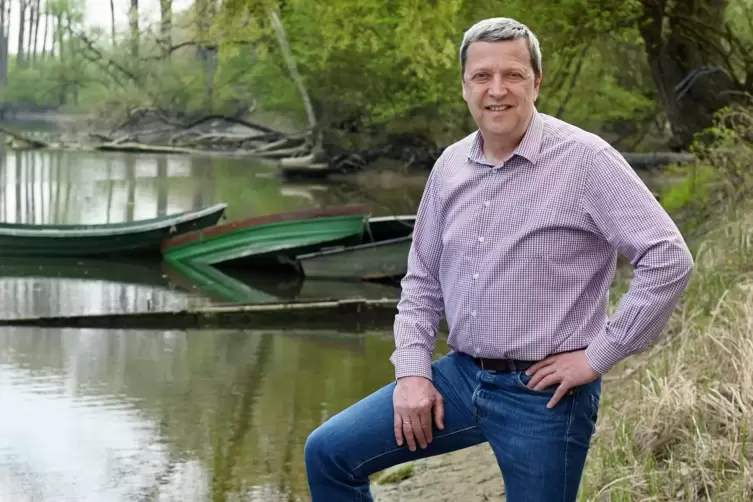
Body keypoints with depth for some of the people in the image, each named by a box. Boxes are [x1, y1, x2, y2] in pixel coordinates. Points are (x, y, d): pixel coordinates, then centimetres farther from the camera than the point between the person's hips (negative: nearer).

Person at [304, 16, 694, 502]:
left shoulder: (584, 159, -14)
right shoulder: (451, 166, 6)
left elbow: (669, 260, -19)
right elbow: (422, 280, 15)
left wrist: (597, 357, -16)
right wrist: (412, 371, 2)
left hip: (544, 394, -6)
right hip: (461, 376, 6)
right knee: (329, 453, 2)